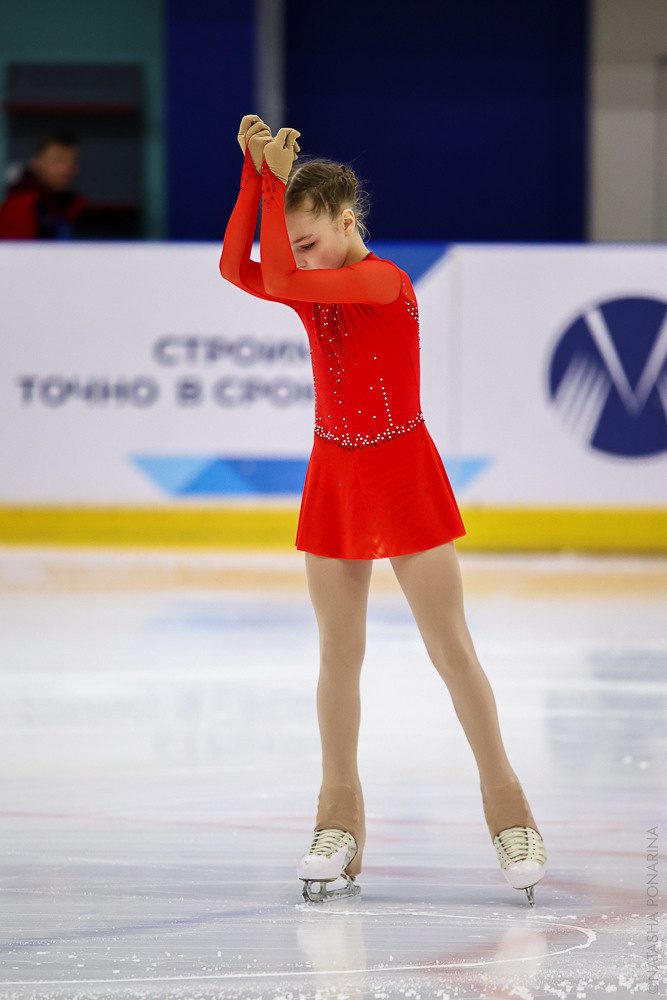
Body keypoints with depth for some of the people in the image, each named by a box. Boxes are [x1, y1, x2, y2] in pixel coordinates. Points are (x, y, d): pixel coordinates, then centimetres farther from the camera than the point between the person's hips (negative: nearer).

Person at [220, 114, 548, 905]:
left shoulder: (384, 282, -18)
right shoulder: (314, 287, 3)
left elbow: (280, 276, -30)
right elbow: (237, 269, -14)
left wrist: (277, 178, -23)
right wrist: (255, 172, -18)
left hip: (402, 478, -6)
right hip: (334, 478, 6)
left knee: (451, 648, -3)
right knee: (338, 654, 8)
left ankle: (506, 805, 5)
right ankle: (340, 820, 14)